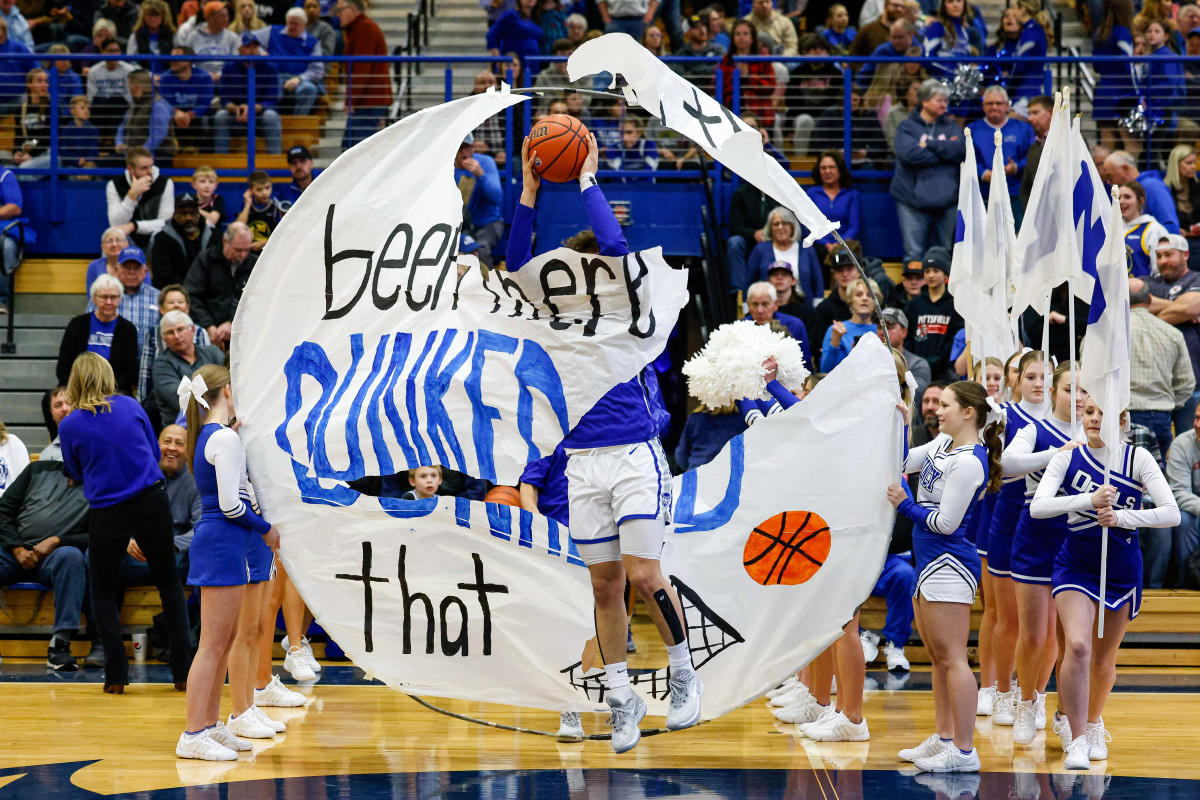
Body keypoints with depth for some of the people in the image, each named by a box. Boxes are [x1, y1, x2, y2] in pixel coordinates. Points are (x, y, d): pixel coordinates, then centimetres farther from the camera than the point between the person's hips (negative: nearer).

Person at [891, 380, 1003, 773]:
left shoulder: (970, 463, -19)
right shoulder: (944, 443, 10)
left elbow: (946, 522, -18)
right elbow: (904, 463, 23)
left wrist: (905, 505, -8)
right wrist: (900, 426, 10)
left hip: (949, 564, -10)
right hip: (930, 561, 10)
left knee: (952, 657, -9)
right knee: (937, 655, 16)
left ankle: (964, 751, -9)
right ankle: (944, 739, 25)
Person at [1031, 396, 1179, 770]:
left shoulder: (1137, 458, -7)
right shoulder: (1068, 457, -5)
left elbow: (1172, 513, -13)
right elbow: (1038, 506, -17)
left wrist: (1121, 517, -25)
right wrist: (1090, 500, -29)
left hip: (1122, 569, 1)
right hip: (1076, 566, -1)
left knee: (1104, 659, 11)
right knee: (1077, 645, -20)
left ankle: (1093, 722, 40)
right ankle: (1076, 740, -12)